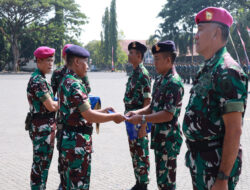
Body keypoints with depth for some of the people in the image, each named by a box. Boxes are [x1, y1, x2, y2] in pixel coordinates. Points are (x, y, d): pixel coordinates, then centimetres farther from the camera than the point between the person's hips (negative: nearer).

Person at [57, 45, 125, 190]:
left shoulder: (66, 81, 13)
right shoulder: (75, 84, -19)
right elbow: (89, 116, -23)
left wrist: (102, 111, 16)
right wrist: (114, 117, -11)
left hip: (68, 139, 10)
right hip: (78, 143, -10)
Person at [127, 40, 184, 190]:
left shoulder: (174, 83, -18)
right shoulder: (160, 80, 11)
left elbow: (168, 115, -23)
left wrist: (142, 119, -19)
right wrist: (138, 112, 3)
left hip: (168, 138, -9)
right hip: (159, 136, 9)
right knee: (161, 175, 18)